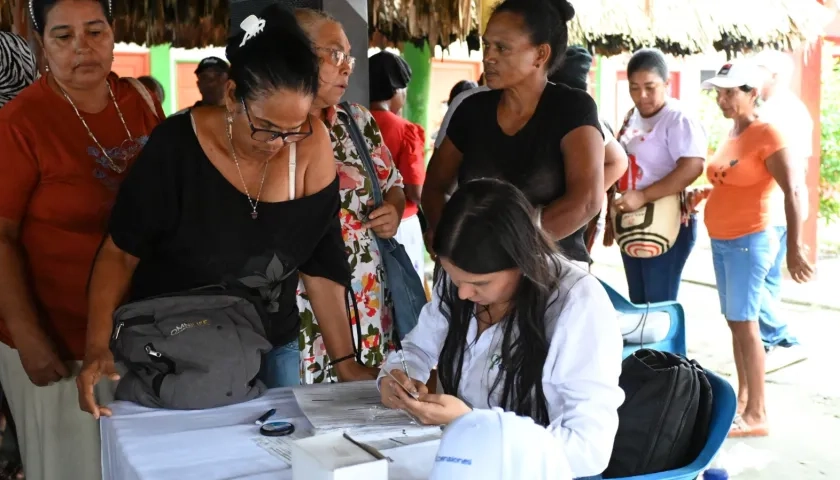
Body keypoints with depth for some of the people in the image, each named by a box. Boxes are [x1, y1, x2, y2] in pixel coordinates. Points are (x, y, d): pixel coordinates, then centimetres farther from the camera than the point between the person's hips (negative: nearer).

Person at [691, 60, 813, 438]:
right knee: (734, 323, 12)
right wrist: (703, 193, 4)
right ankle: (742, 398, 21)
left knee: (745, 324, -7)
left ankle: (757, 415, 0)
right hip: (721, 243, 8)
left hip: (748, 242, -8)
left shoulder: (767, 135, -13)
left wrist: (794, 249, -22)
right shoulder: (731, 134, 11)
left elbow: (792, 193, -17)